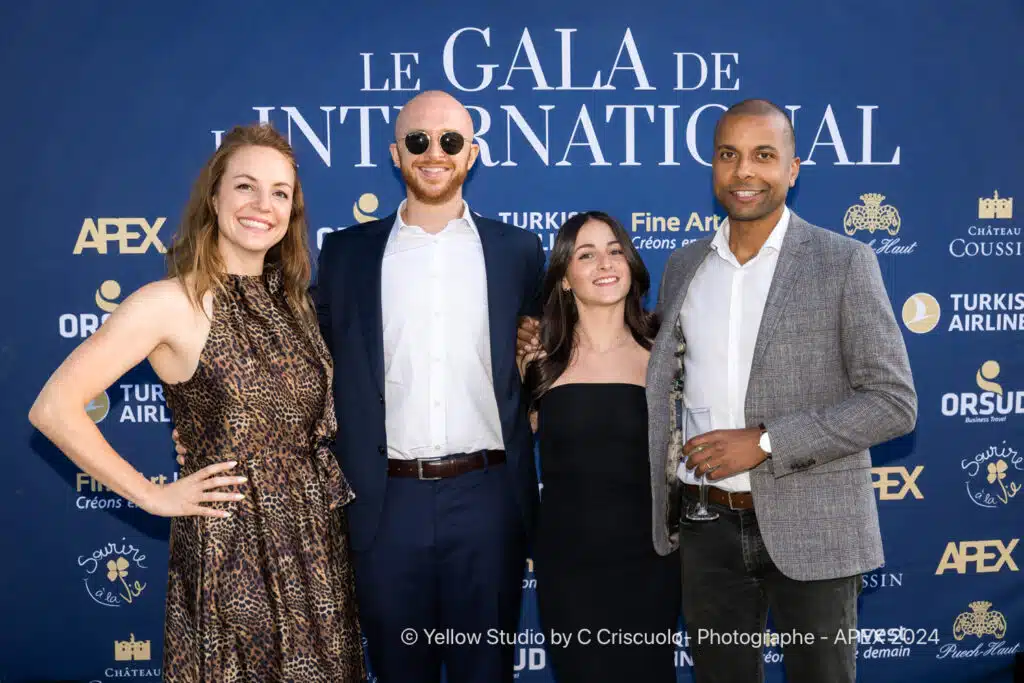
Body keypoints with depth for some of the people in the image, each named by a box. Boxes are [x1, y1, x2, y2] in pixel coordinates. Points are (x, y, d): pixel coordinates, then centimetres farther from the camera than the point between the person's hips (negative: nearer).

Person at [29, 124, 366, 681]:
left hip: (317, 545, 6)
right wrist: (153, 496, -13)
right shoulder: (171, 303, -12)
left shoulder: (292, 300, 7)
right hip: (231, 549, -6)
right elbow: (53, 408, -17)